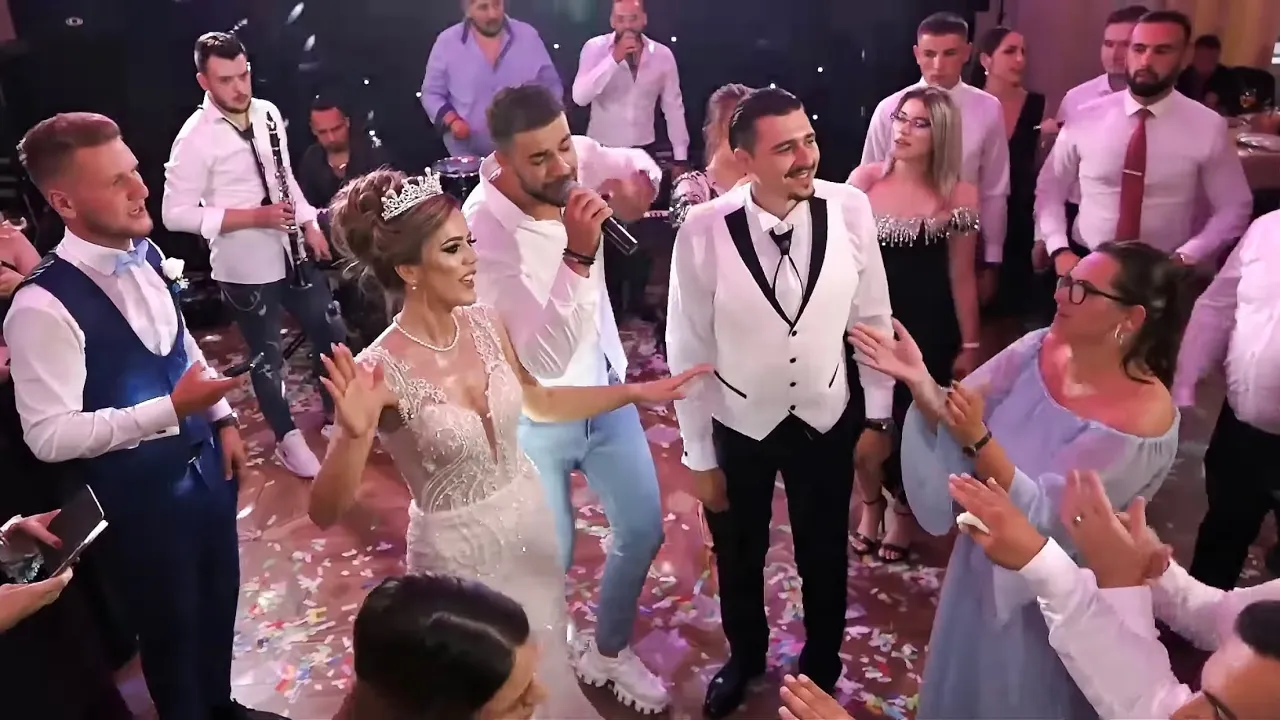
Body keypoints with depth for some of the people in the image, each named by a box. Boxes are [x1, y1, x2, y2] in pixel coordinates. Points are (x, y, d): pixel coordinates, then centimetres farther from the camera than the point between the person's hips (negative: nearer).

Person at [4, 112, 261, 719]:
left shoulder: (145, 258, -1)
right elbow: (49, 436, -25)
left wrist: (222, 418, 8)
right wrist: (169, 409, -31)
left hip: (202, 462, 7)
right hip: (136, 491, -7)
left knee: (219, 598, 26)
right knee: (171, 628, 15)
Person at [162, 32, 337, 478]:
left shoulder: (267, 112, 1)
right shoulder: (194, 137, -16)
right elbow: (175, 214, -18)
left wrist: (310, 224, 7)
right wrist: (254, 216, -23)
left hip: (293, 250, 6)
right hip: (244, 267, -6)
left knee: (326, 331, 17)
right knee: (267, 354, 10)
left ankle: (337, 410, 40)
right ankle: (288, 439, 29)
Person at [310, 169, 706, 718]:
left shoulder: (486, 323, -9)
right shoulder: (382, 370, -25)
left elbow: (539, 403, 8)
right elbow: (326, 512, -24)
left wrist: (636, 391, 5)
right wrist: (355, 434, -43)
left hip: (530, 522, 5)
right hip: (458, 551, -5)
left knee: (546, 671, 24)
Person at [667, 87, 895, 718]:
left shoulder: (850, 210, -18)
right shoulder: (704, 231, -23)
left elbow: (872, 318, -4)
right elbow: (689, 349, -14)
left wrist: (878, 414, 2)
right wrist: (699, 455, -7)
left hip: (828, 420, 1)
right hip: (739, 426, -1)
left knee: (825, 555, 22)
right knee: (738, 557, 22)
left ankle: (822, 662, 54)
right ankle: (744, 656, 55)